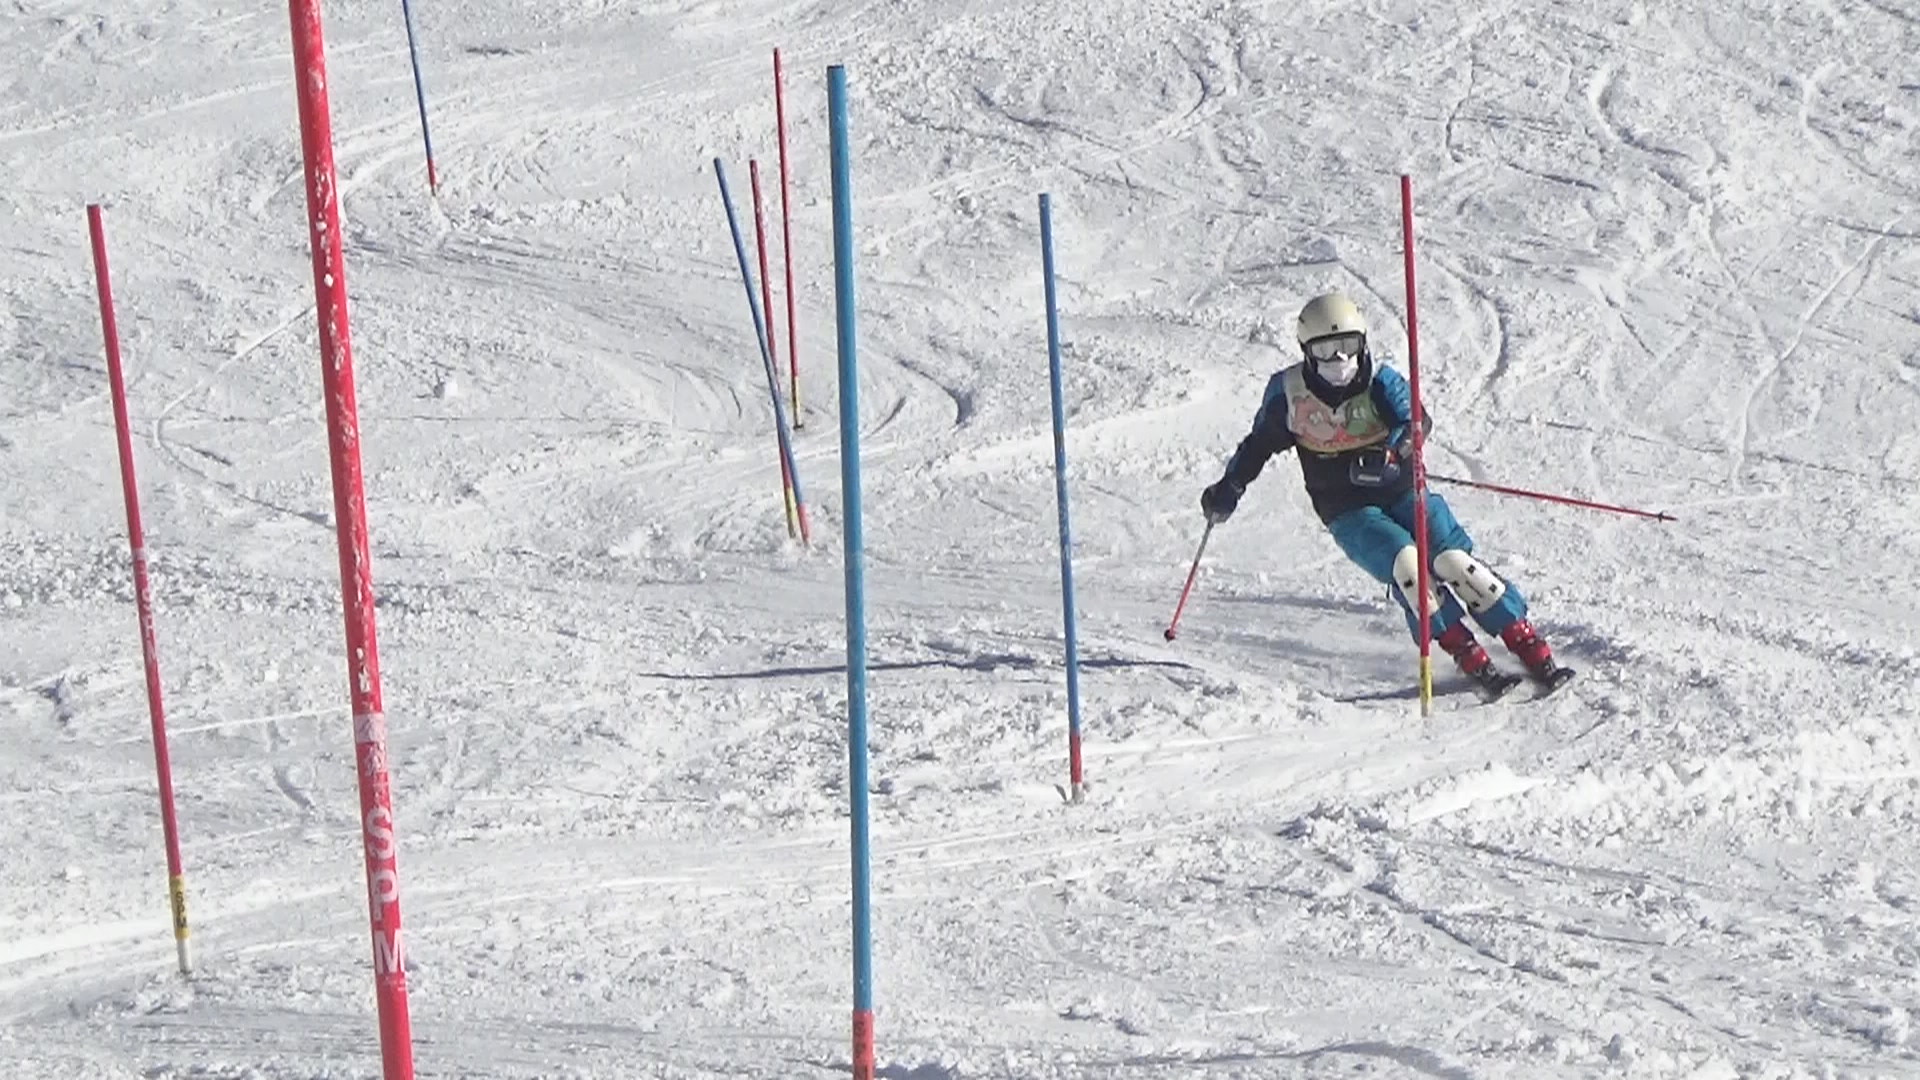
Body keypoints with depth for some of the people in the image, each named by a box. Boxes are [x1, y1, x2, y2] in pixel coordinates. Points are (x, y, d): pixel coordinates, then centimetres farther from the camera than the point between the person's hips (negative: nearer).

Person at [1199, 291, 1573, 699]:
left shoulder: (1379, 381, -8)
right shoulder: (1289, 392, -3)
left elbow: (1414, 420, -25)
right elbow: (1260, 443, 14)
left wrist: (1390, 453, -44)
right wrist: (1229, 487, 9)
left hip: (1401, 493, 0)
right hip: (1348, 512, 0)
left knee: (1453, 560, -18)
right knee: (1405, 562, -27)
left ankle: (1533, 651, -12)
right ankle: (1471, 661, -23)